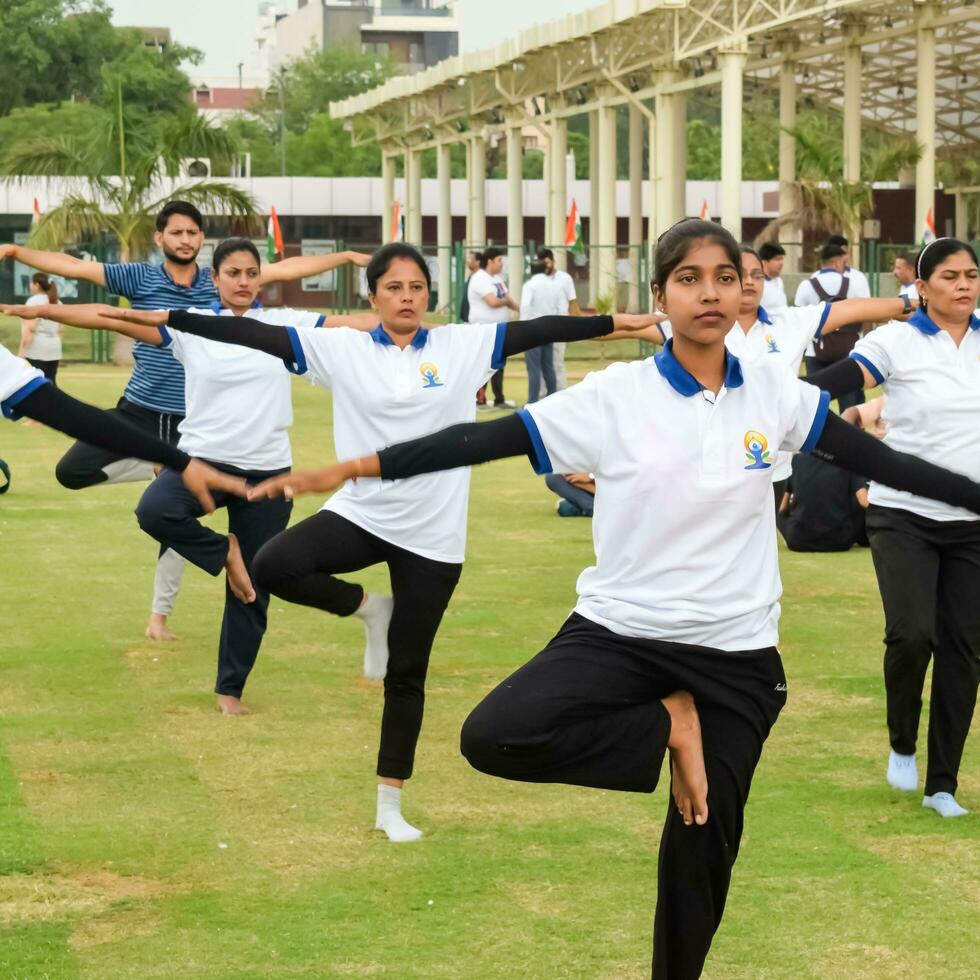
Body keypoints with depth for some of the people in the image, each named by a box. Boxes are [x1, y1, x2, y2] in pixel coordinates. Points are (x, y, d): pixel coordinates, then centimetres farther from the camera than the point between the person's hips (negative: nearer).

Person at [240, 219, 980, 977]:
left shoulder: (774, 393, 1)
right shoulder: (615, 395, -8)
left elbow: (883, 461, 7)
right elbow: (485, 440, -11)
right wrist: (350, 470, -17)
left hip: (736, 654, 2)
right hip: (620, 633, -2)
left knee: (703, 851, 6)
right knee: (493, 737, -27)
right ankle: (668, 730, -5)